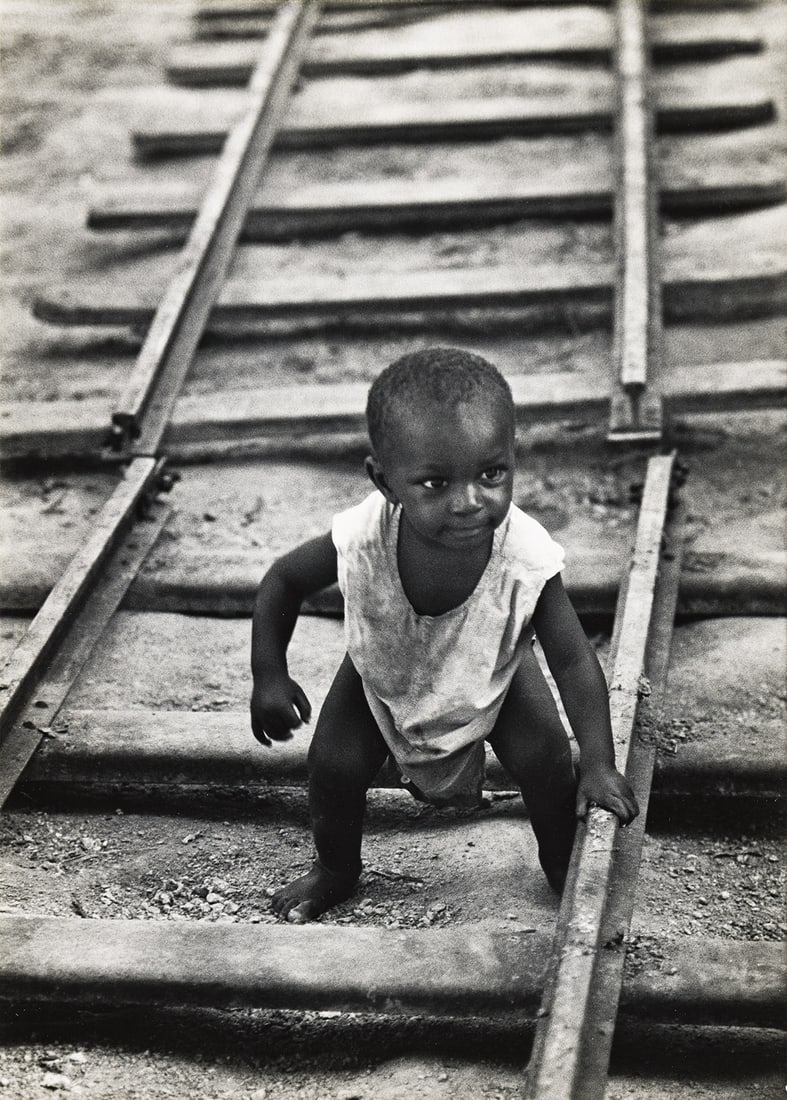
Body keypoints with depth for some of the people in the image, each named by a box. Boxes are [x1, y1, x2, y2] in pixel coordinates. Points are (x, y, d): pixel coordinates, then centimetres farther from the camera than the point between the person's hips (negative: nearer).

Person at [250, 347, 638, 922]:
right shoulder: (362, 540, -40)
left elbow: (574, 661, -27)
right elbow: (283, 581, -18)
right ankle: (335, 870, 31)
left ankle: (567, 872, 25)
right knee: (335, 764, -2)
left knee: (546, 762, -8)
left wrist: (599, 763, -32)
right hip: (384, 670, 1)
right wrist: (269, 676, -23)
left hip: (492, 672, 0)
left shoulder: (527, 559, -40)